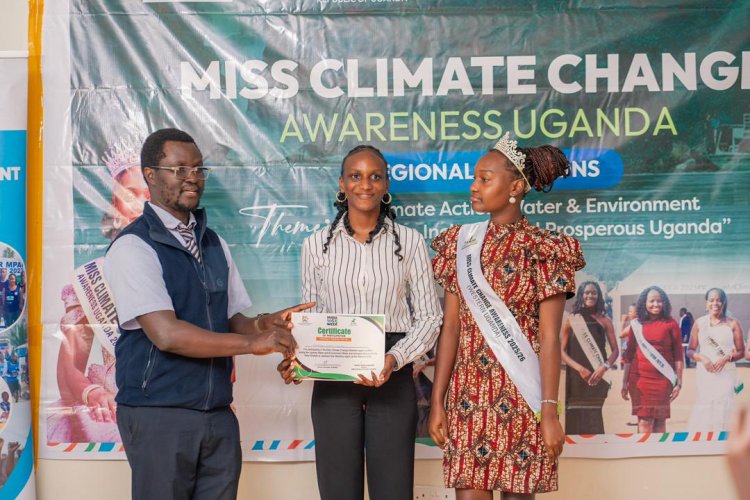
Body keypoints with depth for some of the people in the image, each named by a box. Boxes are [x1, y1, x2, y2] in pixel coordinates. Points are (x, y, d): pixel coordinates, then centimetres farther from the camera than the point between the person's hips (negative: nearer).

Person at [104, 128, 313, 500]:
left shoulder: (215, 245, 13)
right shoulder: (133, 247, -9)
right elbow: (167, 334, -19)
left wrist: (263, 325, -9)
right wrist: (252, 343, -16)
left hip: (219, 414, 6)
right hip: (160, 415, -6)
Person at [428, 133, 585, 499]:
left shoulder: (544, 250, -3)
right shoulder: (461, 243, 9)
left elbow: (550, 338, -7)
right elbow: (450, 328, 7)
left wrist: (550, 412, -12)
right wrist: (437, 401, 3)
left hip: (520, 397, -3)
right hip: (469, 395, 3)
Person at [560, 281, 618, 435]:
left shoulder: (604, 321, 7)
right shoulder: (571, 320, 5)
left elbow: (615, 350, 6)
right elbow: (562, 351, 3)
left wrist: (604, 367, -12)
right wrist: (579, 368, -11)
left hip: (597, 378, 0)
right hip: (576, 377, 0)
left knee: (593, 418, -5)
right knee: (576, 417, -4)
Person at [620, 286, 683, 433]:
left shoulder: (670, 324, 2)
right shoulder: (636, 324, 7)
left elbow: (678, 355, 3)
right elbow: (629, 355, 11)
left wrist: (679, 382, 0)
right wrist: (625, 382, 9)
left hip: (662, 379, -1)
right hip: (639, 379, 1)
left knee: (659, 421, 1)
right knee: (644, 422, -1)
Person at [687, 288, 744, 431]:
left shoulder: (732, 324, 3)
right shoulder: (699, 323, 6)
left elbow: (741, 352, 5)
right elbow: (690, 351, 9)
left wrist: (727, 358, -14)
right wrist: (702, 358, -10)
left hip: (726, 375, -1)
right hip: (704, 375, 1)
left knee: (723, 412, -7)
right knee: (703, 414, -3)